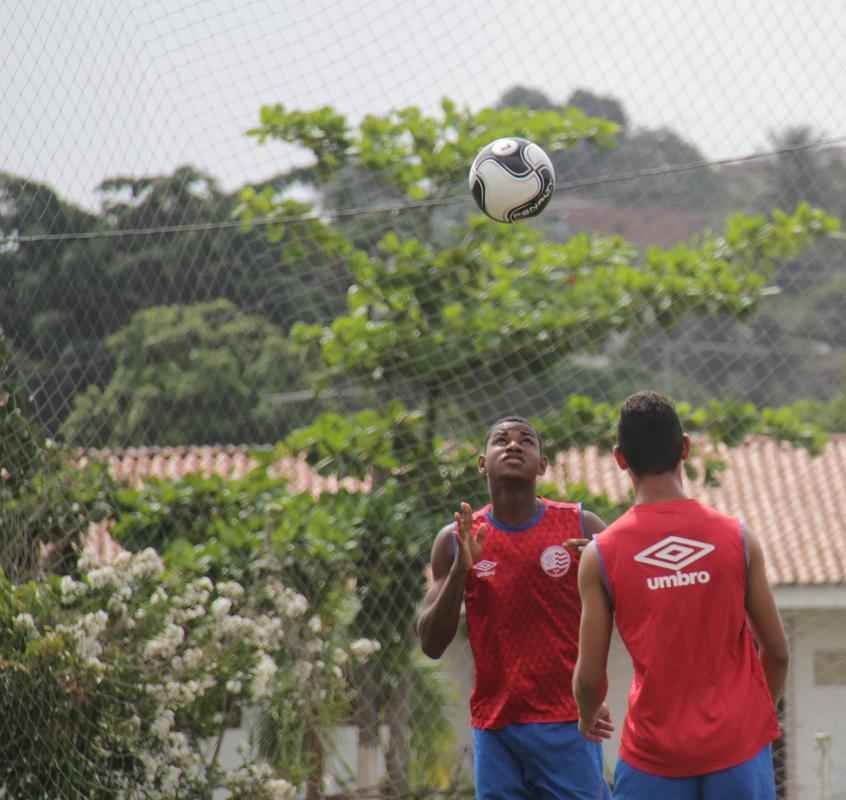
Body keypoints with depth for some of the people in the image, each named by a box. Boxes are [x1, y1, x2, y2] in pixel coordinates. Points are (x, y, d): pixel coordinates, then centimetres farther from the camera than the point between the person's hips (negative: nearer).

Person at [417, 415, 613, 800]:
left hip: (567, 726, -2)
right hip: (494, 728, 2)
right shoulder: (457, 540, 3)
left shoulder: (582, 528, -1)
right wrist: (460, 569, -13)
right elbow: (432, 645, 1)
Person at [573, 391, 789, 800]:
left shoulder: (600, 554, -5)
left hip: (655, 751, -1)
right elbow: (776, 651, 3)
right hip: (737, 744, 1)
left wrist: (587, 720, 19)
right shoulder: (737, 538, -2)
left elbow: (590, 675, -3)